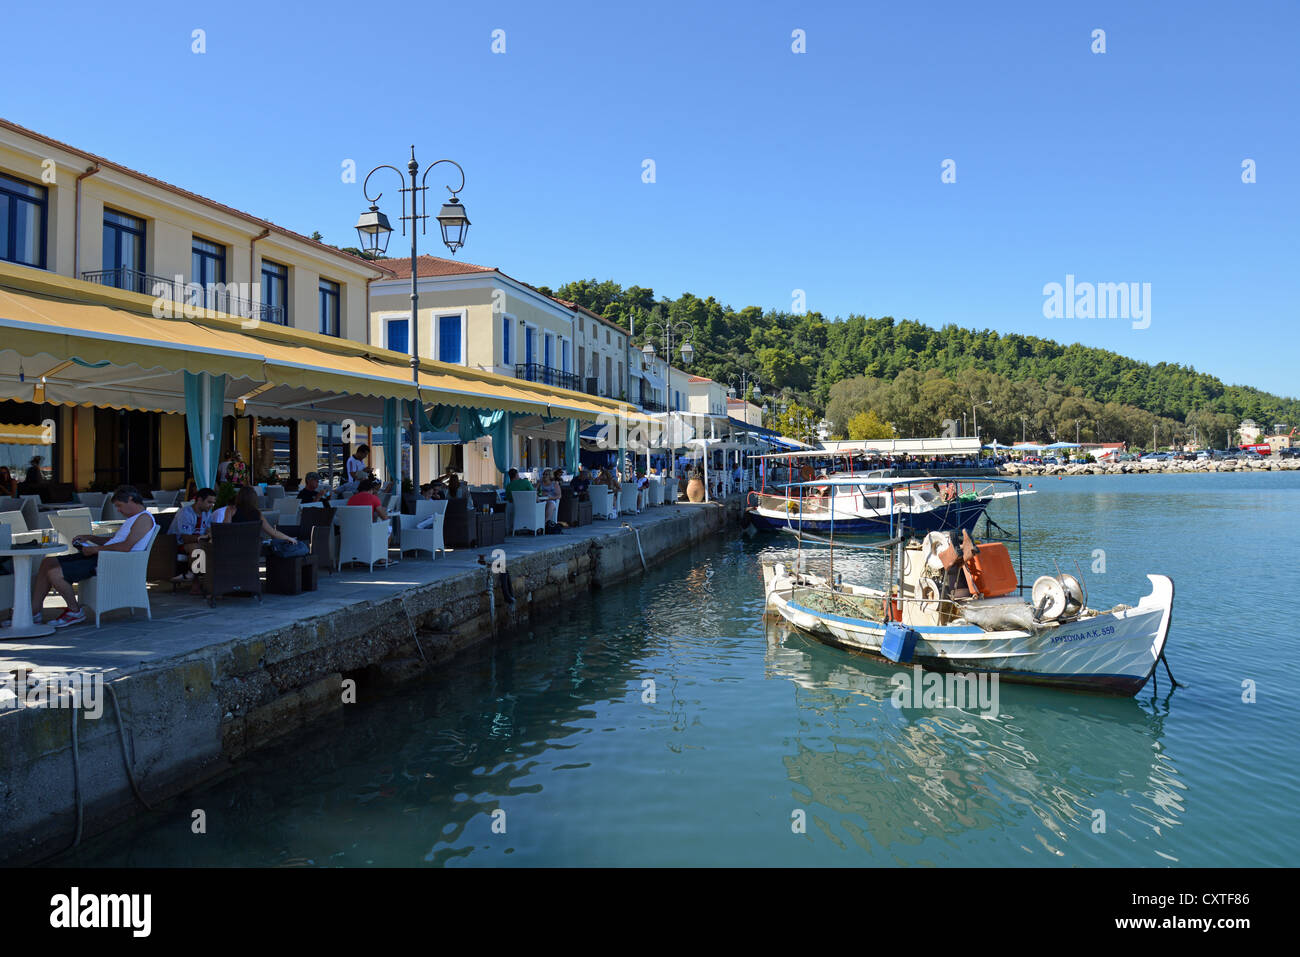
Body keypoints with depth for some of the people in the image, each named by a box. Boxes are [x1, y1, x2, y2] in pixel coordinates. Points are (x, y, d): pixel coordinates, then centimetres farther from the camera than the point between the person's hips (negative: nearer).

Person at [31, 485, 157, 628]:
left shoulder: (145, 518, -11)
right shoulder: (133, 518, 23)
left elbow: (126, 547, -22)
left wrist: (95, 549, -15)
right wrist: (89, 538, 18)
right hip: (100, 557, 11)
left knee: (54, 573, -18)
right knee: (48, 563, 7)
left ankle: (75, 612, -1)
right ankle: (35, 610, 10)